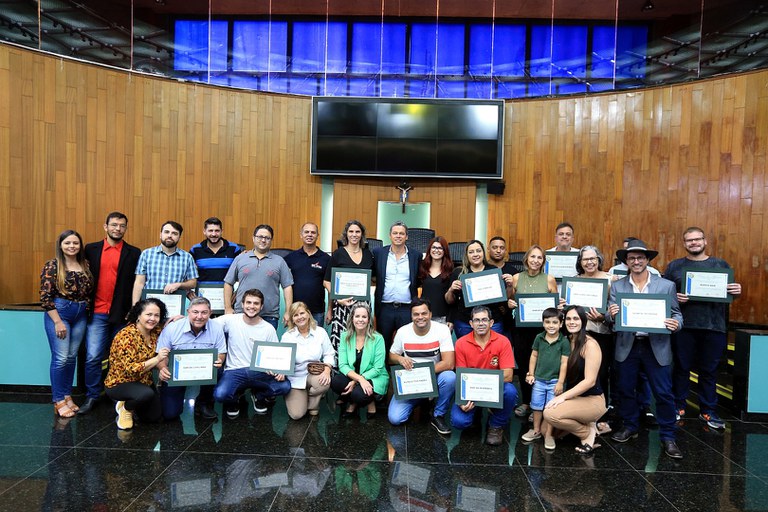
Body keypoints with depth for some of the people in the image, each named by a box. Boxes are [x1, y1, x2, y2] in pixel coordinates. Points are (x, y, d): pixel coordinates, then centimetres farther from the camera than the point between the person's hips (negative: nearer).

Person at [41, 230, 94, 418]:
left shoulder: (85, 265, 7)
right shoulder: (52, 266, -7)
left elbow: (90, 291, 13)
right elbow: (45, 296, -11)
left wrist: (88, 313, 7)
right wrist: (58, 321, -14)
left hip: (81, 316, 5)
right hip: (59, 313, -5)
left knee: (72, 357, 11)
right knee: (61, 358, -2)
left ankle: (67, 396, 23)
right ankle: (59, 401, 10)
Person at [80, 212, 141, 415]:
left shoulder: (134, 253, 3)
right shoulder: (91, 249, 8)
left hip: (122, 314, -1)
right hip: (97, 313, 1)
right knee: (93, 357, 1)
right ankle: (92, 397, 16)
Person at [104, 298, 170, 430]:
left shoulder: (154, 332, -6)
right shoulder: (126, 336, -25)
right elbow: (130, 369, -29)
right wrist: (157, 359, -38)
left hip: (143, 382, 7)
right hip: (120, 383, -7)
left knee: (154, 417, 4)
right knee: (147, 393, -35)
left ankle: (129, 403, 29)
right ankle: (125, 408, -2)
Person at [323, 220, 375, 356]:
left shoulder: (368, 254, 11)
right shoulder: (338, 254, 1)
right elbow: (327, 281, -1)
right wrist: (338, 298, -14)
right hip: (343, 303, -3)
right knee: (340, 340, -7)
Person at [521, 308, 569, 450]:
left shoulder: (564, 341, -10)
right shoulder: (539, 338, -2)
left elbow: (564, 363, -9)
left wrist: (560, 382, -10)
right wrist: (531, 374, 4)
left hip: (555, 381, -3)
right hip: (539, 379, 3)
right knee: (537, 406, 14)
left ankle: (548, 435, 19)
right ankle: (536, 430, 30)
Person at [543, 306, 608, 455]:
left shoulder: (590, 344, -17)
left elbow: (589, 381, -21)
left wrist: (563, 396, -23)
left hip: (592, 400, -7)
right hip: (574, 397, 7)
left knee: (550, 413, -28)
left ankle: (589, 432, -3)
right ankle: (585, 424, 13)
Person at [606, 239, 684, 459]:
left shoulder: (666, 285, 0)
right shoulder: (617, 286, 3)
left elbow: (676, 314, 2)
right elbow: (610, 318, 0)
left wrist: (676, 324, -21)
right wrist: (611, 315, -23)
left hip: (656, 346, -1)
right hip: (627, 346, 2)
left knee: (663, 393, 3)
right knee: (625, 389, 12)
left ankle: (667, 437, 19)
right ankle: (630, 427, 32)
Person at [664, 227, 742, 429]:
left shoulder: (721, 265, 10)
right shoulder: (674, 266, 7)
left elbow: (732, 292, 13)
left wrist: (737, 291, -9)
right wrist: (674, 297, -15)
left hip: (714, 327, 1)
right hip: (684, 326, -1)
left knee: (709, 370, 9)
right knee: (681, 368, 8)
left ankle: (708, 411, 21)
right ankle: (678, 407, 21)